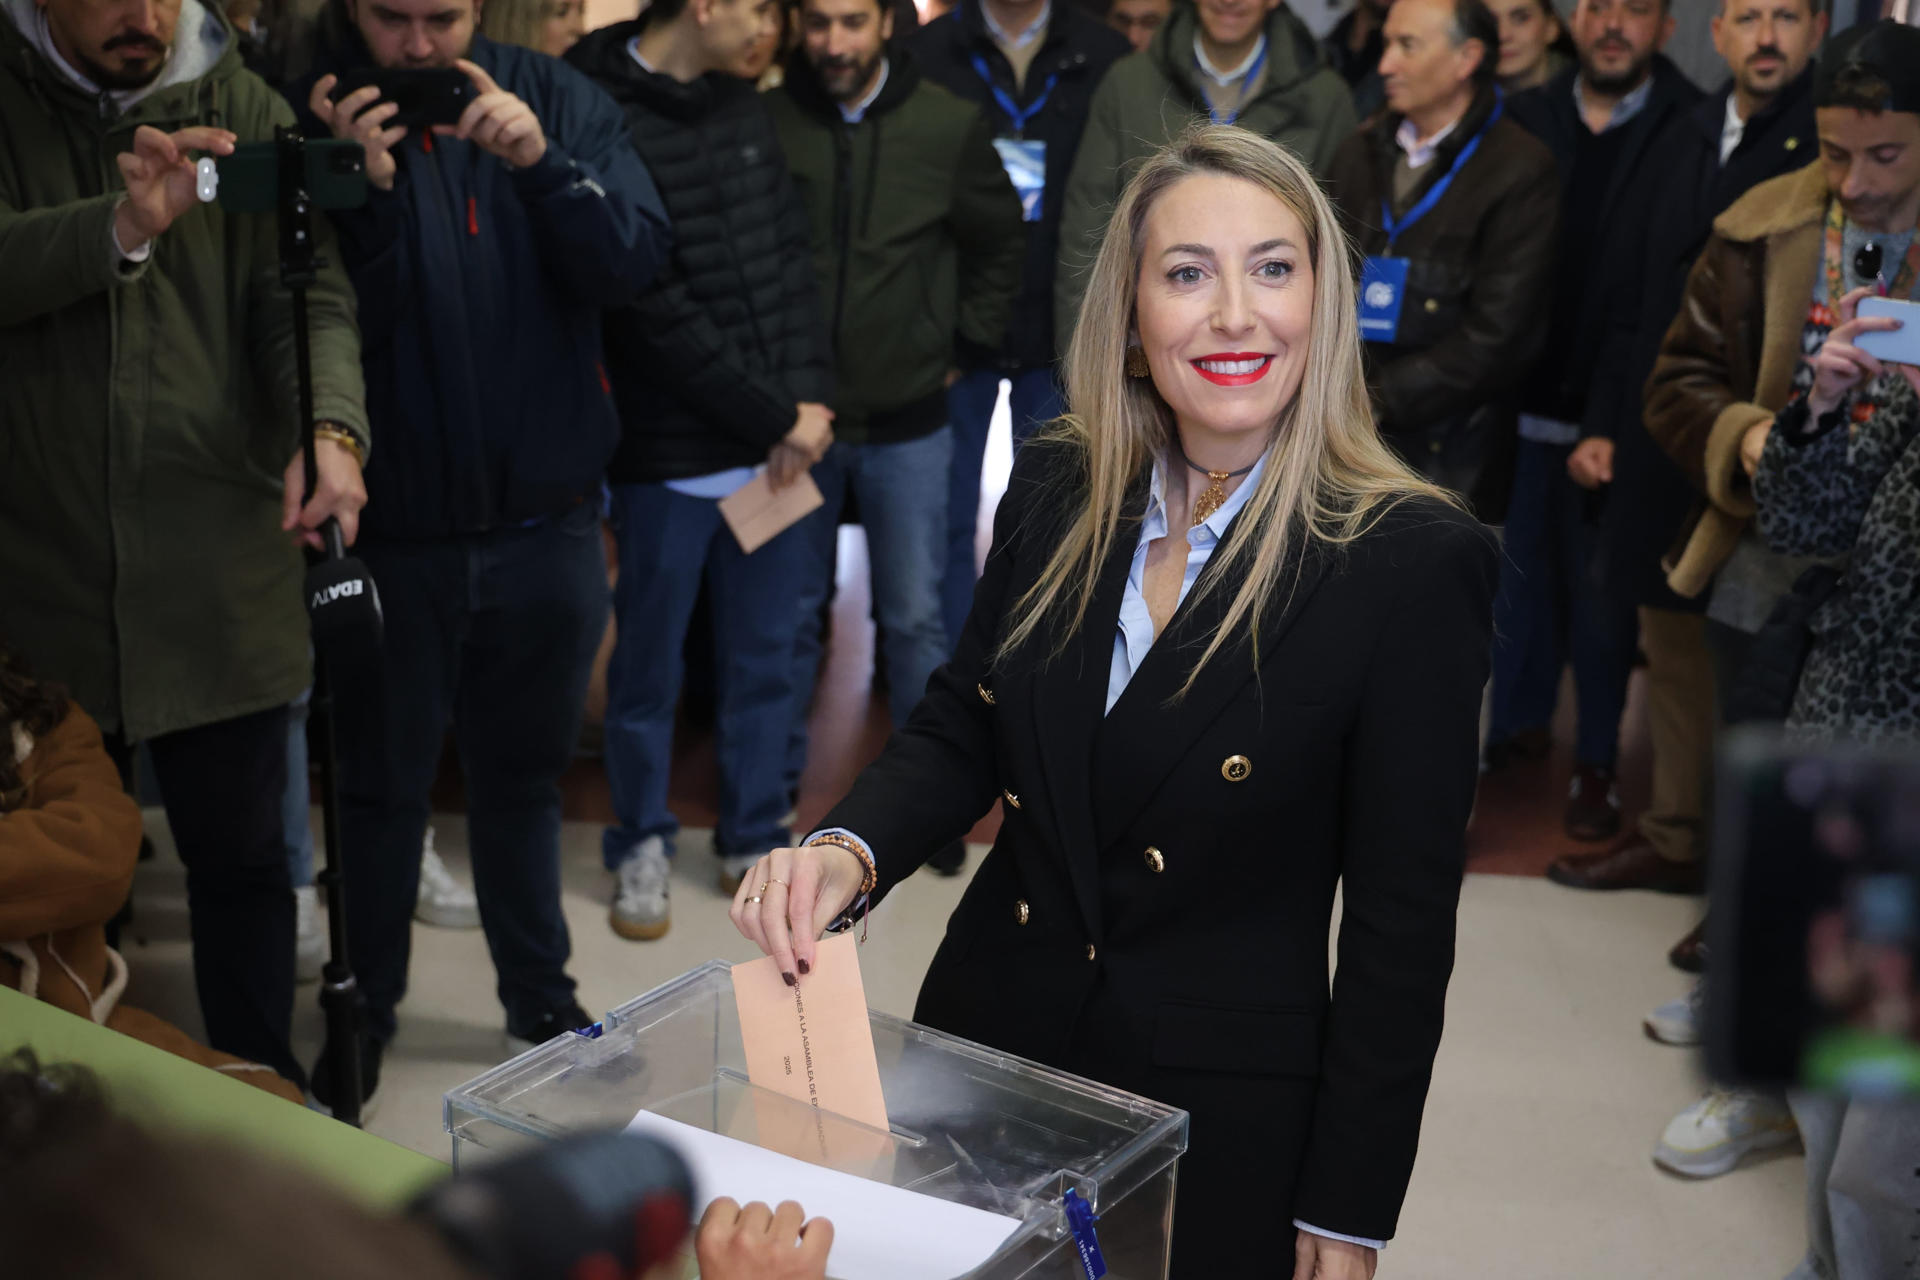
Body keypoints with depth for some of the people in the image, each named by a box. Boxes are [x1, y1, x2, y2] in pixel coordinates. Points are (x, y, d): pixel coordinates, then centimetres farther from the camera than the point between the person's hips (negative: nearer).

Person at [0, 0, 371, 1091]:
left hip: (222, 580, 1)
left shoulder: (246, 111, 4)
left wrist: (333, 429, -26)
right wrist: (121, 227, -31)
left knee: (242, 855, 9)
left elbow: (310, 292, -7)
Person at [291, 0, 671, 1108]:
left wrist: (544, 165, -25)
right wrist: (361, 190, -26)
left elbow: (638, 261, -10)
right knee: (382, 785, 11)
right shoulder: (311, 116, -7)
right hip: (393, 529, -2)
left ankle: (541, 999, 34)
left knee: (523, 774, 18)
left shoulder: (560, 100, -1)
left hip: (544, 525, 2)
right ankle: (365, 1007, 30)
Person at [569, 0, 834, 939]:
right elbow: (657, 314, -17)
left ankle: (756, 838, 30)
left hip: (776, 444, 6)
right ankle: (641, 844, 29)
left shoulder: (740, 104, 7)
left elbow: (793, 255, 8)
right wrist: (775, 419, -12)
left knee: (763, 657, 14)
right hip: (669, 456, -6)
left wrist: (808, 399, -5)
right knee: (650, 667, 10)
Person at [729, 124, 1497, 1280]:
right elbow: (959, 735, 6)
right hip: (984, 1042, 5)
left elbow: (1403, 920, -13)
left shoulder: (1416, 562, -16)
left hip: (1225, 1127, -4)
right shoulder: (1054, 493, -2)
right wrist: (846, 852, -16)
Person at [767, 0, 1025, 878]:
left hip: (907, 418, 0)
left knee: (914, 615, 6)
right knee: (789, 612, 11)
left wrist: (963, 346, 6)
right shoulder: (767, 121, -8)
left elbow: (1000, 242, 9)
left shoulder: (949, 125, -5)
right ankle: (772, 787, 27)